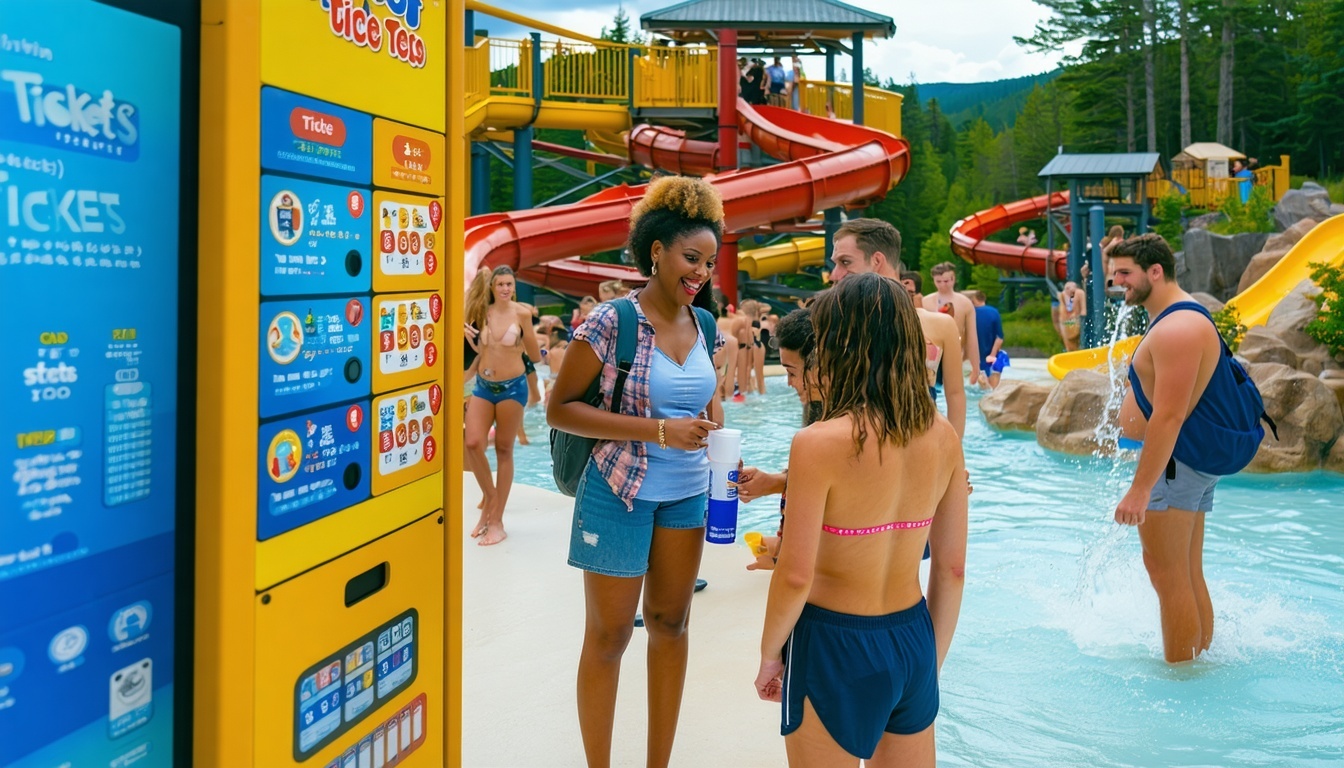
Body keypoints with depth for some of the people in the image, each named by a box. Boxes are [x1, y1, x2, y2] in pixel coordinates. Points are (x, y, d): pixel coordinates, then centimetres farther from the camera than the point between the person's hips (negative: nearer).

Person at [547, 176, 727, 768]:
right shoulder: (610, 322, -14)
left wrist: (711, 425, -1)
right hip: (620, 492, -6)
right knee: (609, 635, 4)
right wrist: (658, 431, -22)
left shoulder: (704, 328, 3)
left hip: (686, 493, 6)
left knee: (670, 624, 12)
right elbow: (560, 409, -15)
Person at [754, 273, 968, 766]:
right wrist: (932, 661, 15)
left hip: (835, 649, -5)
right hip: (913, 640, 5)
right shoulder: (942, 437, -2)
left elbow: (796, 575, -18)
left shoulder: (819, 443, -20)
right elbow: (952, 568, 4)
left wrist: (769, 654, -2)